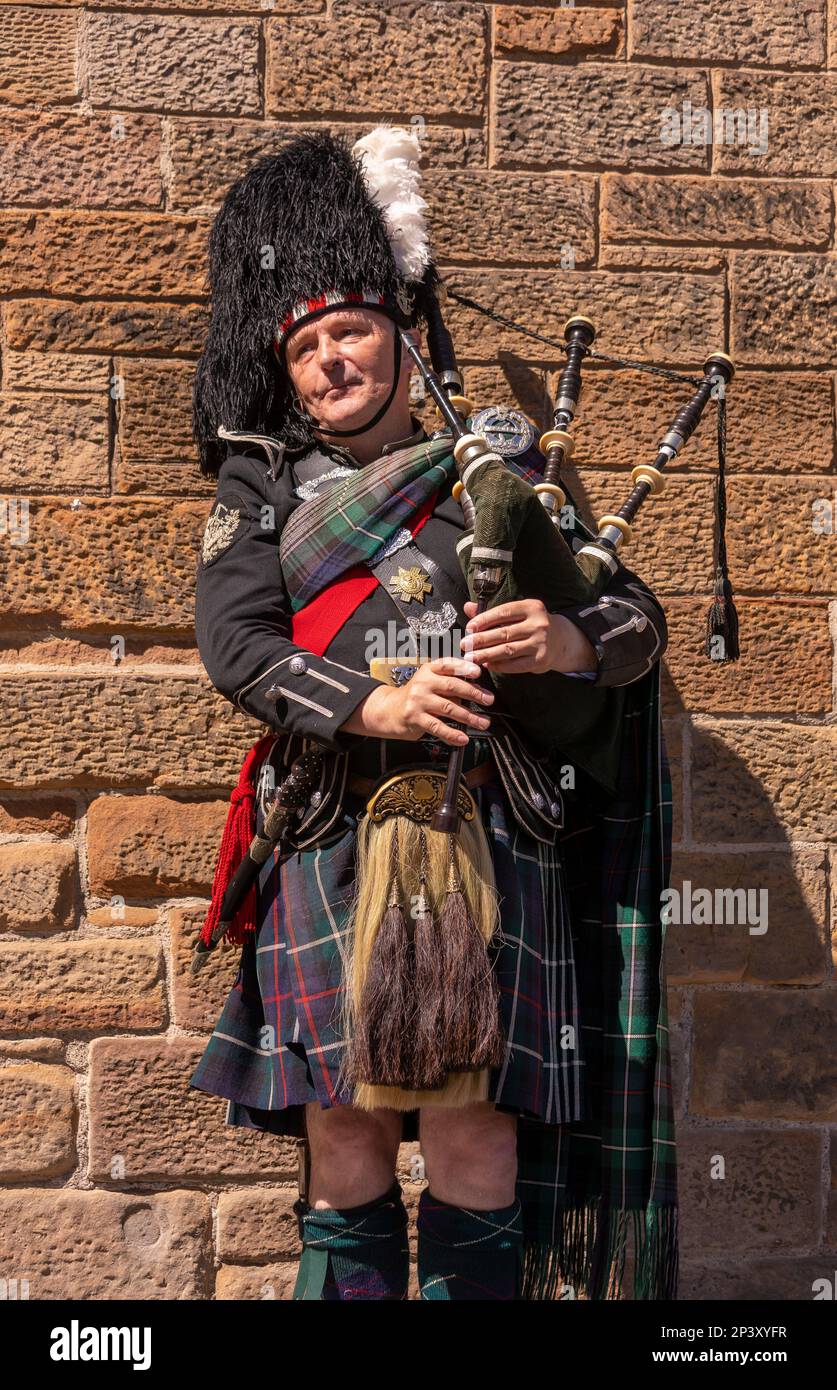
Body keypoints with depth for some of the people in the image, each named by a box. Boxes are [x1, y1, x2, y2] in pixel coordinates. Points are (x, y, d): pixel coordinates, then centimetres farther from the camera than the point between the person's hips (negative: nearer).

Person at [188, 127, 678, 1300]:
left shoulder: (500, 469, 13)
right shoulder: (262, 487, 13)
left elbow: (639, 615, 11)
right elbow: (232, 643, -3)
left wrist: (567, 642, -13)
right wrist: (380, 707, -18)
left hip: (491, 829, 0)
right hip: (332, 839, 0)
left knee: (477, 1128, 1)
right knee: (345, 1130, 3)